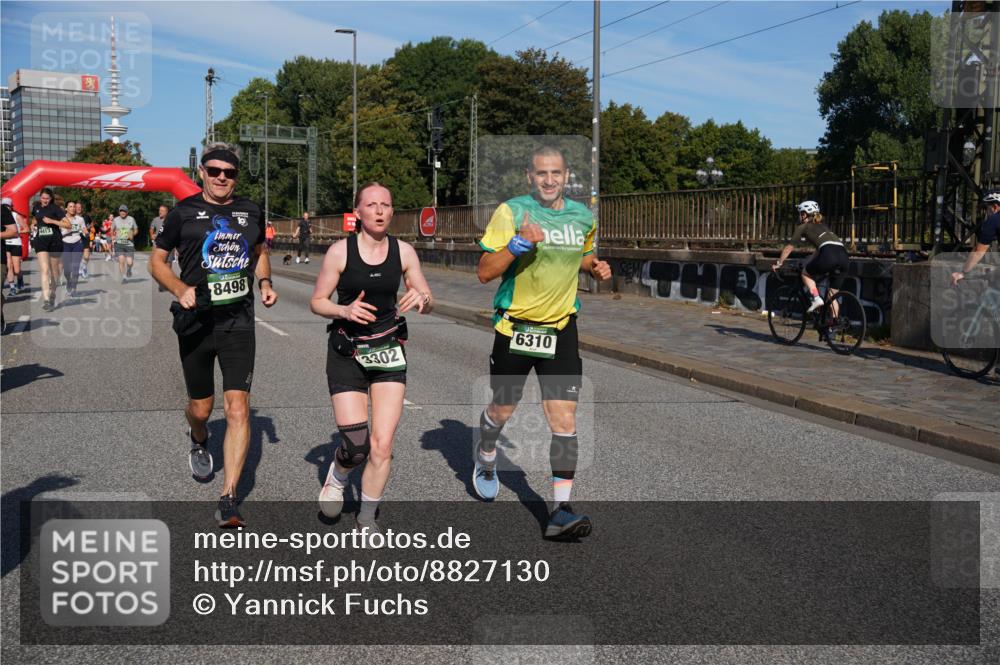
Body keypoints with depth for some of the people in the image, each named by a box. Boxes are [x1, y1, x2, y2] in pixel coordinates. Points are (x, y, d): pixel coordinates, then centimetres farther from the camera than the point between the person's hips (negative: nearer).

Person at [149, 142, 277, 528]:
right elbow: (157, 261, 5)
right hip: (196, 322, -1)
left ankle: (228, 500, -7)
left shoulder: (250, 212, 8)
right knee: (200, 407, 12)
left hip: (238, 321, 1)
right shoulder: (184, 212, 0)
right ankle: (198, 441, 51)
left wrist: (265, 283, 4)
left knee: (238, 408, -11)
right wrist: (180, 289, -15)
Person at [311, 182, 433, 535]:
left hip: (388, 350, 2)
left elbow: (428, 301, 6)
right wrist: (345, 310, -22)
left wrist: (421, 300, -18)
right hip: (346, 353, -2)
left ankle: (367, 517, 20)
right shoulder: (340, 251, -8)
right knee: (356, 447, -7)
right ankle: (337, 477, 31)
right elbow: (317, 301, -2)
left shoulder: (403, 251, -1)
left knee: (382, 444, -3)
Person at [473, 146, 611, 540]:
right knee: (502, 410, 14)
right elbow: (484, 272, -12)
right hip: (515, 326, -2)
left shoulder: (583, 216, 5)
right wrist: (518, 244, -27)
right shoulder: (511, 212, -9)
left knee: (564, 419, -8)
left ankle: (560, 511, -5)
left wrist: (596, 267, 3)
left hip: (561, 329, 2)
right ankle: (485, 459, 47)